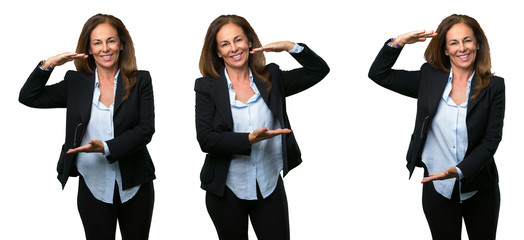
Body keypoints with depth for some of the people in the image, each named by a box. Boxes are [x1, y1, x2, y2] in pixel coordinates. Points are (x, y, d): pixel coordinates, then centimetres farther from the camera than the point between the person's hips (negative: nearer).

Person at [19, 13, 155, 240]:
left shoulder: (140, 81, -1)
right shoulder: (76, 83, 3)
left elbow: (146, 129, -10)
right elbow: (28, 97, 4)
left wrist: (106, 147, -22)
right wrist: (49, 64, -9)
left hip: (135, 187, 0)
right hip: (93, 187, 0)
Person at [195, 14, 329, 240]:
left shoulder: (271, 79, 3)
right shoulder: (207, 87, -4)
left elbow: (319, 70, 4)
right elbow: (206, 139, -13)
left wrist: (290, 46, -9)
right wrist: (249, 139, -24)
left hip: (270, 186, 1)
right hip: (227, 189, -1)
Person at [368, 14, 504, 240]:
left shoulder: (494, 86, -4)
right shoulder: (429, 79, 1)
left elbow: (491, 138, -9)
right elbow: (378, 73, 4)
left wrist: (460, 170, -22)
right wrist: (399, 42, -9)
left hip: (480, 191, 0)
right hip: (437, 189, 0)